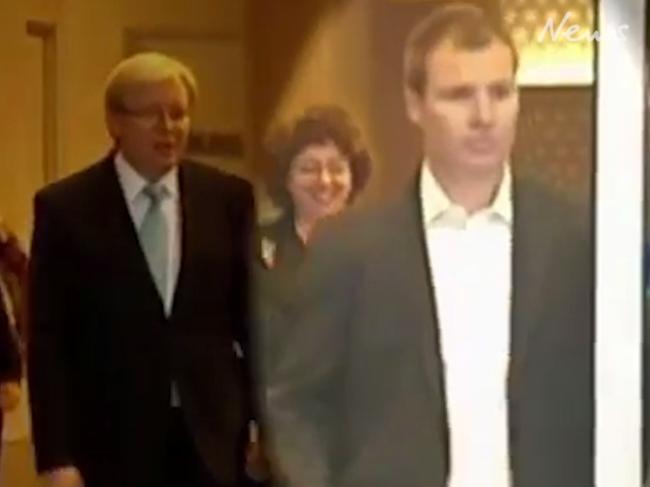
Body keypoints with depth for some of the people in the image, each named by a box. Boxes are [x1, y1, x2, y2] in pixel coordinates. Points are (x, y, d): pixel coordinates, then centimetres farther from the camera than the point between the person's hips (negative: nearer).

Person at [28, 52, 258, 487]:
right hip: (111, 443, -2)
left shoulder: (228, 198, 4)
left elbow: (252, 314, 8)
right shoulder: (64, 207, -3)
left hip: (215, 438, 2)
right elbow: (48, 342, -3)